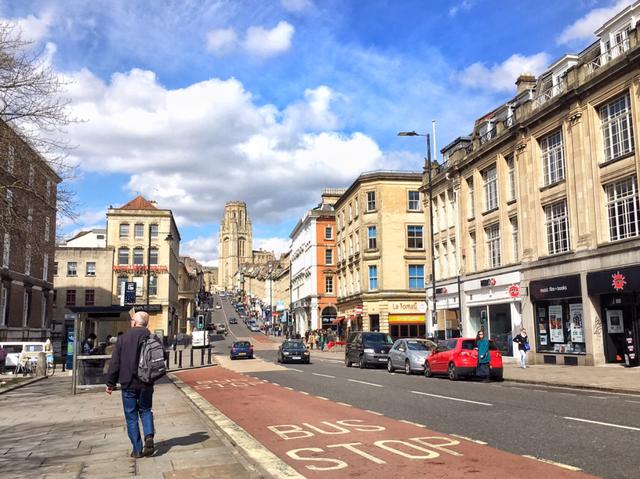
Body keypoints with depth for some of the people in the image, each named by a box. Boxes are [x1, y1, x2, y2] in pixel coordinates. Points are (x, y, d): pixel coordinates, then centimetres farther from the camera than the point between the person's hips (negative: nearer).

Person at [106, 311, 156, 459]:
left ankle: (137, 449, 8)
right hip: (146, 384, 2)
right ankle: (149, 436, -6)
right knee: (145, 410, 19)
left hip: (128, 384, -1)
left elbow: (115, 363, -3)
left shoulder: (123, 338, -5)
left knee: (131, 416, 8)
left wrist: (110, 383, 5)